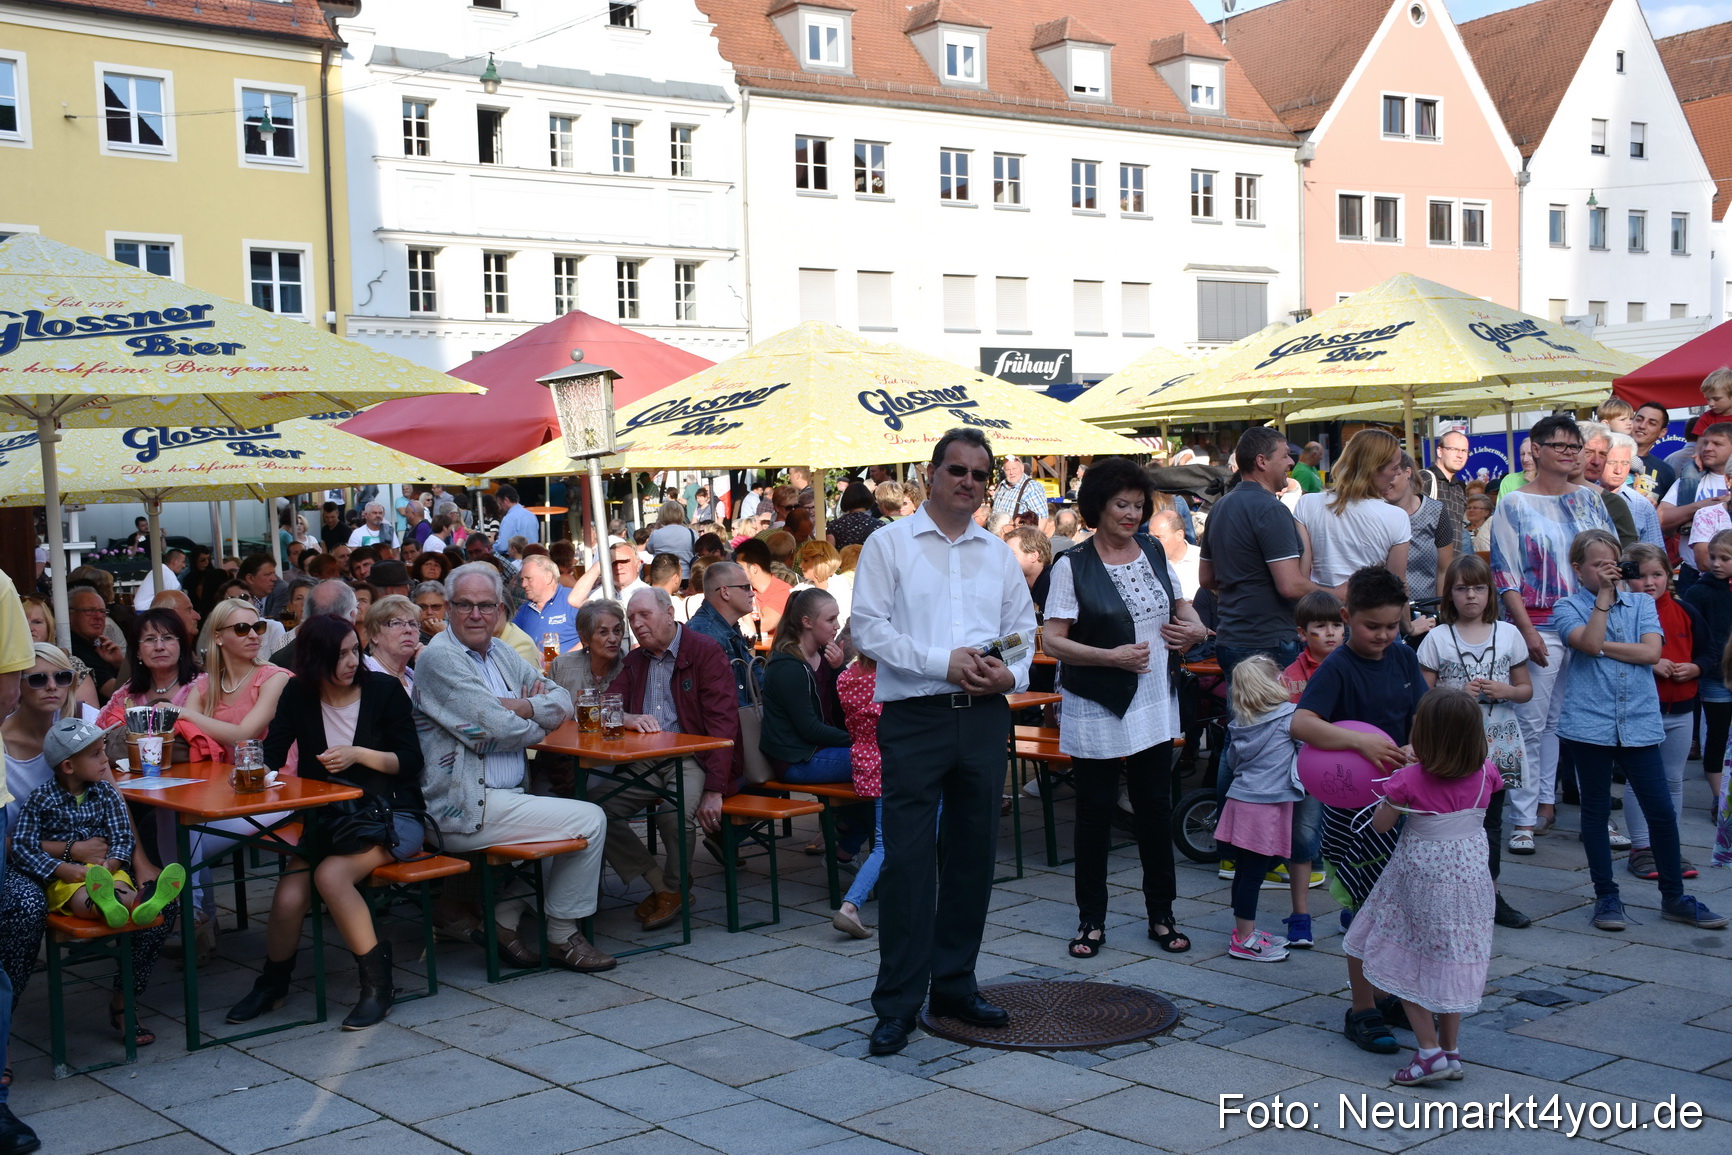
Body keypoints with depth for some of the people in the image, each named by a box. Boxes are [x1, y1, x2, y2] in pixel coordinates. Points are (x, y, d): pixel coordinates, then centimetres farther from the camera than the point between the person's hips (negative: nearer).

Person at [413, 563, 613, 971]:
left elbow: (562, 700, 10)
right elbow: (498, 729, -19)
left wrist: (523, 707, -11)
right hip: (465, 810, -9)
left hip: (503, 797, 9)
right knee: (589, 819, -11)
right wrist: (540, 720, 1)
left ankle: (503, 921, 11)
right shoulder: (439, 657, -13)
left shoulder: (500, 653, 15)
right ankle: (563, 939, 6)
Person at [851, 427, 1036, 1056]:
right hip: (915, 719, -5)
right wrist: (944, 662, -16)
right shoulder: (888, 544, 1)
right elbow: (868, 629, -7)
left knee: (973, 855, 11)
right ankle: (897, 1003, 1)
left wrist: (1013, 672, -5)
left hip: (984, 717, 5)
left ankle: (955, 984, 24)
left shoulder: (999, 553, 15)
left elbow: (1024, 627, 17)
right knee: (908, 859, -6)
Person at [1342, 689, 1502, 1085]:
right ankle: (1451, 1050, 22)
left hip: (1420, 880, -5)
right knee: (1450, 963, 16)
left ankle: (1430, 1051, 1)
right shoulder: (1485, 775, -8)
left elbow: (1380, 825, -7)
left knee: (1405, 963, 8)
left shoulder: (1410, 779, -20)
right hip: (1470, 875, 5)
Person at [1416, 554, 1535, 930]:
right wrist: (1458, 693, -17)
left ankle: (1490, 892, 18)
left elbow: (1526, 688, 11)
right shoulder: (1438, 638, -1)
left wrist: (1503, 691, -9)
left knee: (1491, 818, 9)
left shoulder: (1508, 634, 6)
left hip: (1498, 742, 3)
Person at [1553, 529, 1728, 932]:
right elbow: (1589, 642, -17)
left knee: (1661, 810, 3)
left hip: (1638, 722, 2)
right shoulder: (1568, 608, 3)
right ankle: (1606, 896, 19)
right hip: (1590, 722, -2)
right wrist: (1604, 595, -12)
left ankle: (1673, 897, 17)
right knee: (1596, 810, 7)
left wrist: (1602, 647, -9)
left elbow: (1651, 652, -6)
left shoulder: (1642, 603, 10)